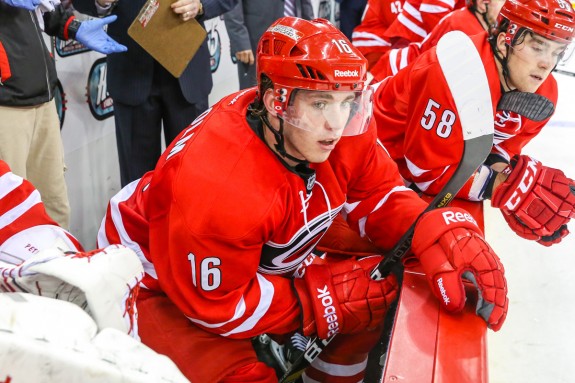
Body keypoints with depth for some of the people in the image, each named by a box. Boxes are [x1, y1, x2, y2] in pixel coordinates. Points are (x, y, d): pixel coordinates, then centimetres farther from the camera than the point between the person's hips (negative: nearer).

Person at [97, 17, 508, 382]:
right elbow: (218, 306, -27)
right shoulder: (217, 186, -38)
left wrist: (439, 234, -27)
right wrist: (331, 295, -24)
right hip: (163, 282, -6)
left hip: (263, 262, 7)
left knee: (381, 293, -2)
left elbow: (379, 194, -5)